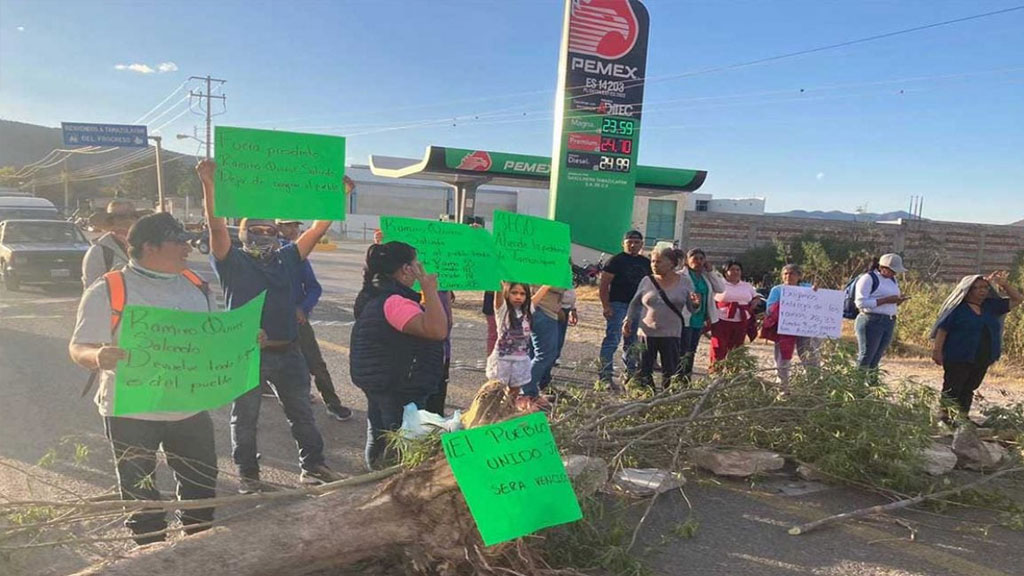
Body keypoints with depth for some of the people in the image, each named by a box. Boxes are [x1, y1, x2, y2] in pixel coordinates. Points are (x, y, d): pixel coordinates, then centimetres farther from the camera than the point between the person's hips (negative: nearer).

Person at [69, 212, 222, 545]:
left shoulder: (196, 285, 5)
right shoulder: (109, 290, -11)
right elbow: (79, 348, -11)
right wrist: (98, 356, -34)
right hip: (131, 412, -4)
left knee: (201, 481, 16)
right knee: (139, 493, 12)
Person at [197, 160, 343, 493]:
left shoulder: (287, 259, 10)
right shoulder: (233, 262, -2)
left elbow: (318, 228, 7)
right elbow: (216, 226, -16)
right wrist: (209, 184, -27)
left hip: (287, 353, 4)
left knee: (302, 413, 12)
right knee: (245, 418, 9)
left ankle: (312, 466, 26)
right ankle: (248, 475, 23)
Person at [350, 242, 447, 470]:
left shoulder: (372, 295, 6)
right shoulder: (395, 302, -27)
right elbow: (437, 330, -38)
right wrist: (429, 290, -33)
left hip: (375, 380, 10)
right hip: (399, 389, -10)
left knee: (377, 436, 23)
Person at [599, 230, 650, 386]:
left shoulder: (646, 263, 14)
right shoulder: (617, 260, -4)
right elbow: (603, 285, -8)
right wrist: (606, 306, -16)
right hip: (618, 304, -6)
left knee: (633, 343, 13)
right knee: (612, 341, -10)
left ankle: (631, 374, 23)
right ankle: (605, 376, -9)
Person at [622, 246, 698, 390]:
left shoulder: (683, 283, 4)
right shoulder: (647, 281, 4)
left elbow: (691, 309, 9)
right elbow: (635, 304, 14)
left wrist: (696, 303, -13)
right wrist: (628, 320, 2)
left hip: (671, 335, -1)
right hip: (647, 333, 1)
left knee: (670, 373, 1)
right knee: (644, 372, 3)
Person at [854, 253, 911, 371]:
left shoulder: (892, 280, 18)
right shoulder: (868, 278, -7)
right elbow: (860, 302, -16)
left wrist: (899, 301, 4)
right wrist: (886, 300, -18)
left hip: (889, 322, 8)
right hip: (871, 321, -8)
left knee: (875, 361, 8)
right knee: (865, 359, -9)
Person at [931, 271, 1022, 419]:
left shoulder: (990, 306, 12)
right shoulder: (958, 308, -7)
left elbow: (1017, 299, 18)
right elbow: (943, 329, -10)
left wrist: (1004, 284, 4)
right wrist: (937, 350, -15)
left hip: (982, 361, 6)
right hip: (958, 359, -6)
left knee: (969, 390, 13)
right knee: (951, 391, -3)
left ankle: (963, 417, 20)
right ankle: (945, 417, 3)